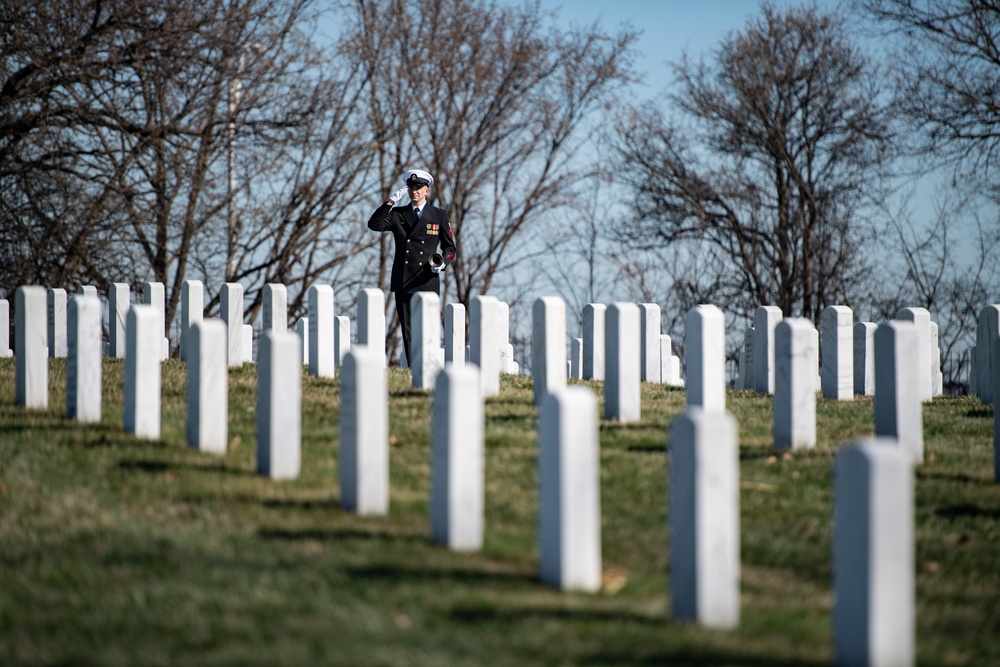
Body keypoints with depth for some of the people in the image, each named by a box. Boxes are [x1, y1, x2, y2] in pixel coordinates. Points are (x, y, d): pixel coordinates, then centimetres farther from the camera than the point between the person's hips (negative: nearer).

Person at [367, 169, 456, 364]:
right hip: (403, 282, 2)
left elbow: (449, 247, 13)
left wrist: (443, 262, -8)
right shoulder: (398, 215, 11)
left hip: (427, 281, -2)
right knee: (408, 331, 2)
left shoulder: (439, 216, 8)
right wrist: (390, 202, -11)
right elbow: (374, 224, -5)